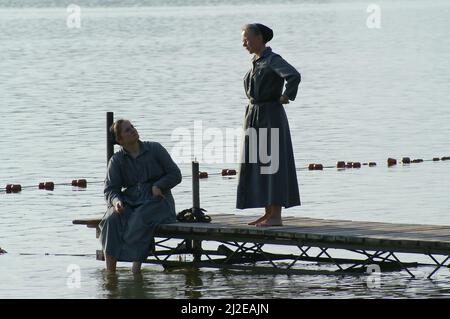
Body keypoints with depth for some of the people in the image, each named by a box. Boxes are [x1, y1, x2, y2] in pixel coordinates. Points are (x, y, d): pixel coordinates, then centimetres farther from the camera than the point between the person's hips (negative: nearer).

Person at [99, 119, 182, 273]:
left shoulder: (155, 149, 5)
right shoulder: (116, 160, 8)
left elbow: (175, 175, 6)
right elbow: (110, 189, 2)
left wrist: (158, 186, -12)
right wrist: (116, 201, -21)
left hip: (156, 202, -2)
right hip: (130, 201, 2)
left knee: (138, 221, -36)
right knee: (112, 220, -30)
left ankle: (136, 267, -32)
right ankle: (110, 272, -35)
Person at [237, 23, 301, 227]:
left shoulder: (273, 60, -13)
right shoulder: (257, 62, 14)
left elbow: (294, 76, -30)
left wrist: (286, 97, -17)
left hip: (270, 117, -9)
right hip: (254, 117, 9)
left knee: (271, 163, -9)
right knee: (256, 165, 8)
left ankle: (276, 216, -8)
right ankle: (268, 214, 12)